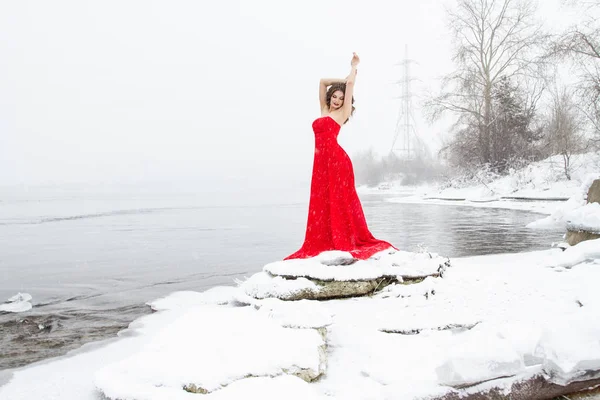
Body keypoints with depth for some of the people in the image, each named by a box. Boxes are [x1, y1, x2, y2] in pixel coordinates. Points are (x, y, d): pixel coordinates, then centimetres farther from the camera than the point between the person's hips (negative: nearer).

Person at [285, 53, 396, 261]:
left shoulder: (343, 112, 6)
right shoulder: (325, 110, 21)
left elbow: (350, 84, 4)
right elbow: (323, 82, 24)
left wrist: (354, 66, 19)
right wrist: (342, 80, 24)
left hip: (336, 159, -6)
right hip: (321, 160, 6)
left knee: (339, 202, -5)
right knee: (322, 204, 5)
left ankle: (345, 242, -2)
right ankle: (327, 243, 9)